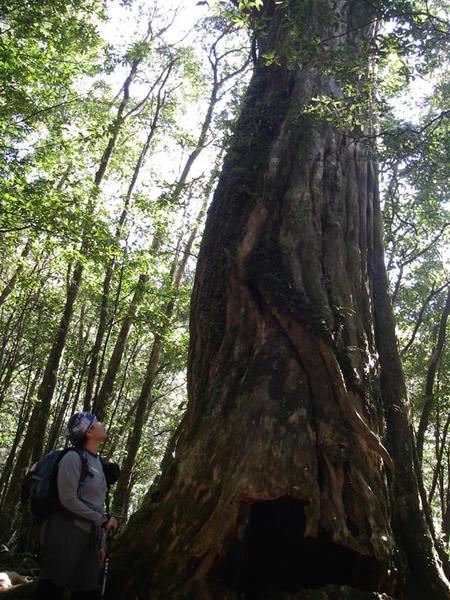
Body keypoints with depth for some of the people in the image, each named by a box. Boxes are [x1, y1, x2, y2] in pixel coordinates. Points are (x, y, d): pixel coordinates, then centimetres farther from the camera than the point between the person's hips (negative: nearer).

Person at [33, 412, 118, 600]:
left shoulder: (98, 462, 12)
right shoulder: (73, 458, -11)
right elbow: (68, 500, -18)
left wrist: (100, 543, 14)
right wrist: (103, 520, -12)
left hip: (88, 536, 8)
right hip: (66, 533, -8)